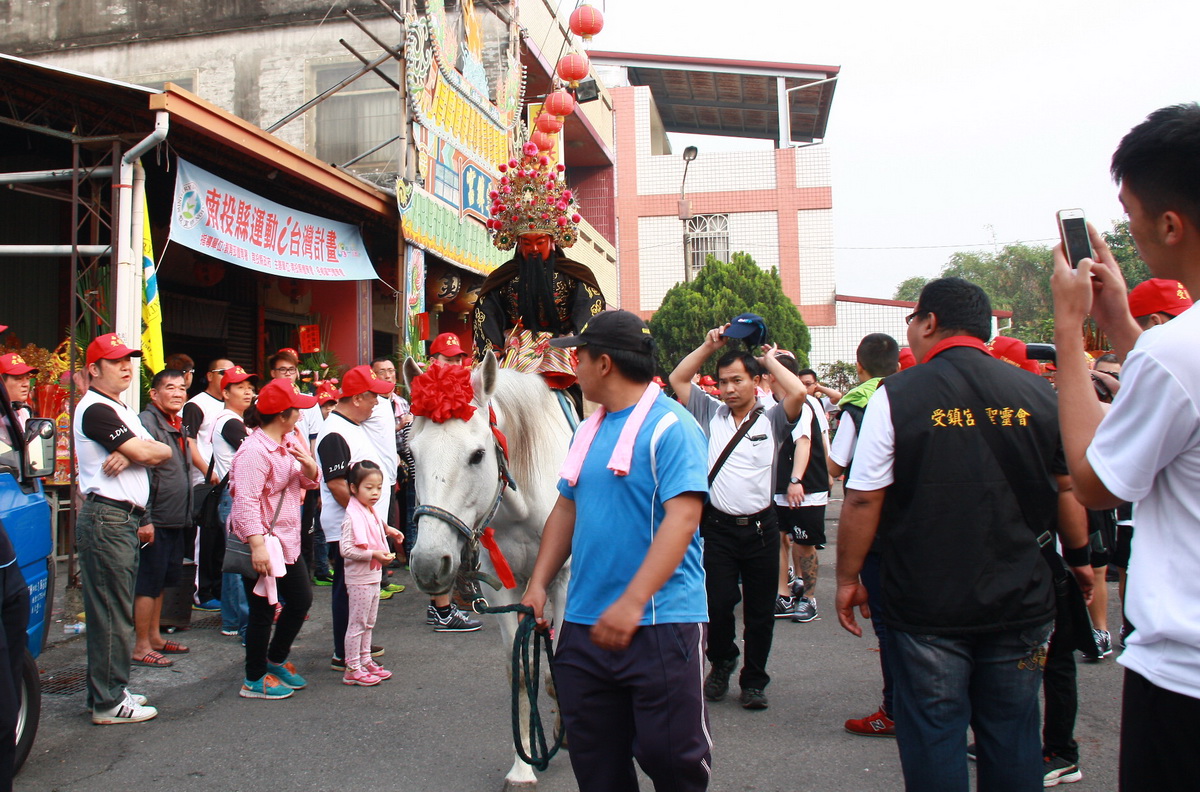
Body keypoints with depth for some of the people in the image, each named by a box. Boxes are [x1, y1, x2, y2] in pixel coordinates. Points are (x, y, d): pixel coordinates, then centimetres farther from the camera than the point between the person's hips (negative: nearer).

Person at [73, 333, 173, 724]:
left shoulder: (121, 410, 20)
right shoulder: (95, 409, -11)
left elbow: (162, 453, 10)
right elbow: (146, 452, -20)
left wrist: (130, 453, -8)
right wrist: (139, 450, 3)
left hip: (125, 519, 10)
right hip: (106, 519, -10)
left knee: (114, 612, 14)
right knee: (112, 614, -6)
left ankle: (107, 691, 23)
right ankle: (109, 703, 1)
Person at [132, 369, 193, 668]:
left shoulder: (177, 425, 14)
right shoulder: (147, 423, -15)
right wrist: (144, 519, -25)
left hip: (175, 520, 9)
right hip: (155, 520, -9)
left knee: (162, 581, 17)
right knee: (148, 584, -2)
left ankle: (154, 636, 27)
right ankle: (141, 647, 7)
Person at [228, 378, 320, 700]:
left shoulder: (290, 441, 8)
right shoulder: (254, 451, -20)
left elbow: (309, 482, 13)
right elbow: (246, 501, -26)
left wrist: (308, 464, -10)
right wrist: (257, 546, -32)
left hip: (287, 540, 9)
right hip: (261, 543, -9)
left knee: (301, 600, 16)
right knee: (263, 612, 2)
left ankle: (276, 661, 35)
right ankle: (254, 680, 19)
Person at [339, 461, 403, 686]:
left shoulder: (371, 513, 10)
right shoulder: (352, 515, -19)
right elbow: (346, 548, -24)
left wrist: (387, 530, 9)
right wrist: (374, 554, -27)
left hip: (374, 576, 9)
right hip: (359, 578, -9)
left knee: (368, 623, 17)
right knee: (357, 623, -1)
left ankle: (366, 661, 27)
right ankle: (352, 669, 7)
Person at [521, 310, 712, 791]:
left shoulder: (669, 426, -11)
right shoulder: (588, 431, 13)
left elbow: (682, 517, -20)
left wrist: (632, 601, -28)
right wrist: (538, 584, 7)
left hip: (659, 623, -7)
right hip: (584, 623, 8)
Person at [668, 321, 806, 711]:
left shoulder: (771, 420, 2)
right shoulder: (710, 414, 8)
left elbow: (798, 393, -16)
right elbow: (678, 379, 8)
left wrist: (770, 359, -2)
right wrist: (709, 346, 5)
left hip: (760, 528, 0)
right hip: (718, 527, 1)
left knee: (760, 610, 7)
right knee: (718, 602, -3)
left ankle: (754, 680, 23)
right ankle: (721, 660, 25)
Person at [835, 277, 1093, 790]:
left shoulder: (897, 396, -9)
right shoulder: (1039, 394, 0)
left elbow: (863, 501, -11)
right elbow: (1068, 489, 10)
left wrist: (848, 579, 1)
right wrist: (1079, 557, 26)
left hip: (927, 608, -3)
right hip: (1021, 603, 3)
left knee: (934, 737, 8)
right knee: (1013, 735, 15)